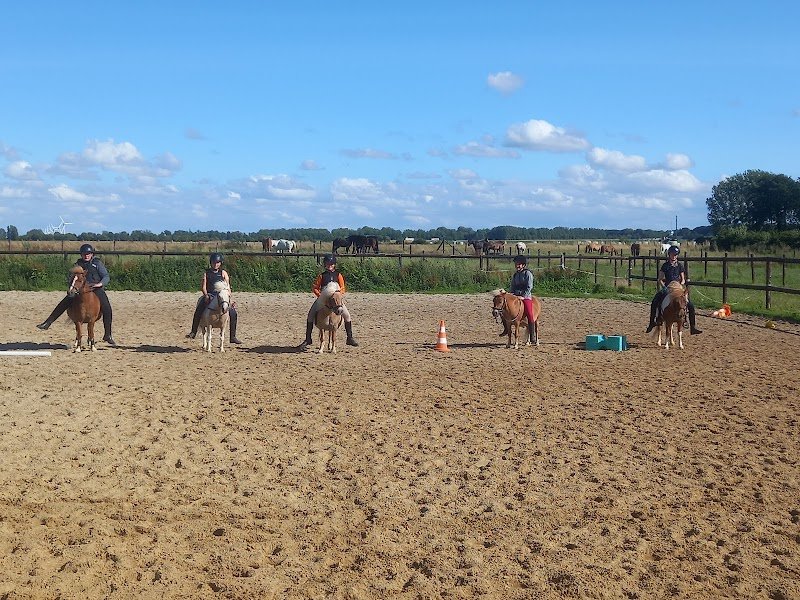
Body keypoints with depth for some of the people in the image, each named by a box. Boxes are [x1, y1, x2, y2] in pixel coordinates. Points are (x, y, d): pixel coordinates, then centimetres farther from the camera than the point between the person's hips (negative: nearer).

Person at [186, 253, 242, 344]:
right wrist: (206, 295, -16)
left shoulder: (223, 273, 11)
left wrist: (230, 299, -7)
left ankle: (233, 337, -4)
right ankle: (193, 332, -16)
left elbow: (228, 287, 5)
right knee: (198, 310, -26)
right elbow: (203, 286, 3)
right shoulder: (206, 273, 10)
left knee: (233, 313, -13)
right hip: (209, 296, -1)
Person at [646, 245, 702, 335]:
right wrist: (664, 287, -13)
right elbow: (660, 279, 4)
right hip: (666, 289, -1)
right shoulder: (665, 266, 4)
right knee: (654, 304, -23)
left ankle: (693, 327, -5)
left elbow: (683, 280, 9)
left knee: (691, 306, -12)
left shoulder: (680, 266, 7)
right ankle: (652, 322, -8)